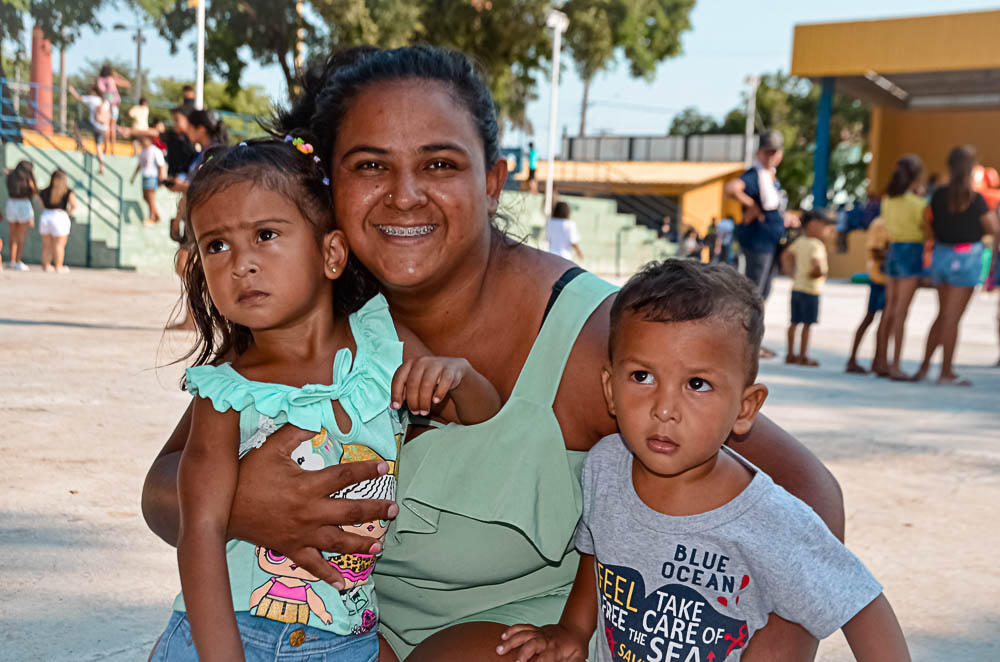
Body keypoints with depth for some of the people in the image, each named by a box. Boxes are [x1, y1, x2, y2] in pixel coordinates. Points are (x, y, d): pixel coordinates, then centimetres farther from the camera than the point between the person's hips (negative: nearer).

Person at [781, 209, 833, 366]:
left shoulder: (799, 241, 9)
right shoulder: (816, 245, -17)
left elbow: (786, 255, 18)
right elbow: (817, 264, -31)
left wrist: (790, 272, 17)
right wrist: (822, 272, -11)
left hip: (796, 287, 8)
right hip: (811, 289, -8)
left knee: (794, 322, 12)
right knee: (807, 324, -1)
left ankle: (790, 354, 17)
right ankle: (803, 356, 3)